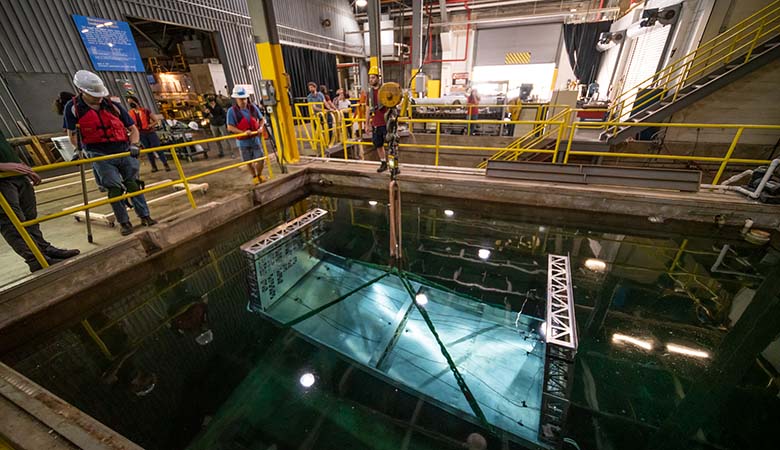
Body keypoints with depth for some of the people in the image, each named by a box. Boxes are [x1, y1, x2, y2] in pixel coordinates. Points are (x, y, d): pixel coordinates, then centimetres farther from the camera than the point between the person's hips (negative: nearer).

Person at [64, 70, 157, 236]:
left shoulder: (113, 106, 3)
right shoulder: (73, 107, 1)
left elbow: (133, 129, 7)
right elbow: (72, 133, 9)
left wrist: (134, 145, -9)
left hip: (125, 152, 1)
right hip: (101, 156, -1)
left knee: (133, 185, 4)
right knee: (115, 189, -5)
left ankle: (144, 216, 11)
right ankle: (124, 222, 4)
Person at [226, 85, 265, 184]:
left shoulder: (253, 108, 1)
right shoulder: (232, 111, -9)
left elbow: (262, 119, 12)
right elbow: (230, 127, -12)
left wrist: (261, 127, -8)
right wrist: (243, 132, -23)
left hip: (255, 138, 2)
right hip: (243, 141, -2)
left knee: (260, 158, 1)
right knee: (249, 161, 8)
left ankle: (259, 174, 25)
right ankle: (254, 177, 28)